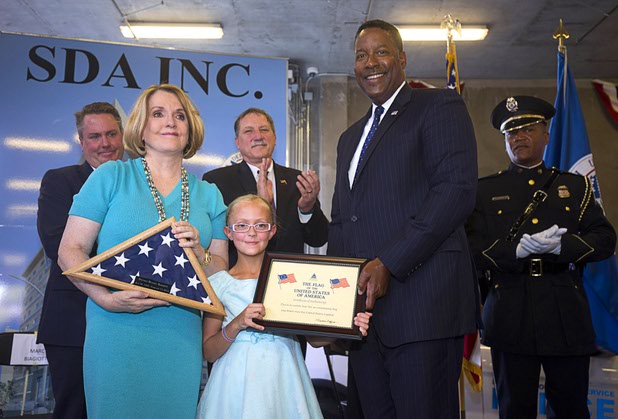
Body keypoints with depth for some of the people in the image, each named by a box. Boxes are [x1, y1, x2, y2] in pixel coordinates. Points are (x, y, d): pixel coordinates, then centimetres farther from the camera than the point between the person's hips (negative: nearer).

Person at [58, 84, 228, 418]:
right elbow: (70, 251, -3)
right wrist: (107, 298, -18)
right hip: (116, 336, -3)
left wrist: (199, 254, -12)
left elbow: (223, 270, 9)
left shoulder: (208, 194, 9)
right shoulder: (110, 177, 1)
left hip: (182, 340, 3)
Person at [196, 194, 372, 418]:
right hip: (239, 384, 0)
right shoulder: (218, 284, 0)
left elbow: (313, 337, 5)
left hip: (283, 380, 1)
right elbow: (209, 353, -1)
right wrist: (236, 325, -17)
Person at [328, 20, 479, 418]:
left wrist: (388, 264, -17)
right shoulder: (351, 137, 25)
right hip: (359, 307, 7)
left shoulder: (441, 106, 2)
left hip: (422, 306, -7)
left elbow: (457, 191, -13)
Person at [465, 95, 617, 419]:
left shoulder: (575, 186, 13)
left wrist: (561, 246, -16)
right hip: (510, 317, -1)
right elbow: (472, 247, -2)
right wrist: (516, 250, -19)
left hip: (567, 319, 2)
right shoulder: (486, 190, 8)